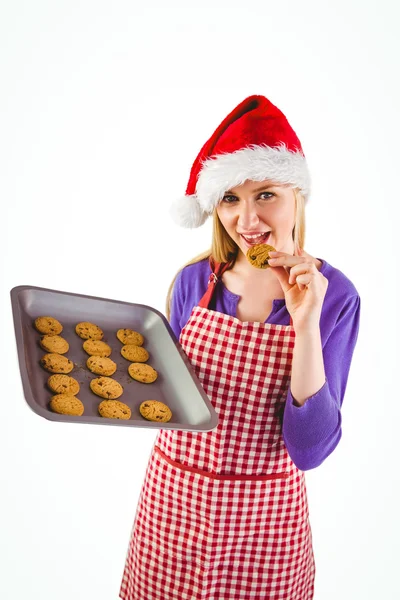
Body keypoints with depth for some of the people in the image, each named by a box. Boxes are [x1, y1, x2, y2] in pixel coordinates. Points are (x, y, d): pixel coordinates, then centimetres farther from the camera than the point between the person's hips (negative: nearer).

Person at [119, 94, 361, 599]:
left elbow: (309, 449, -16)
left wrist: (306, 325, -26)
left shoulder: (333, 294, -13)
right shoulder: (194, 280, -7)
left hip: (262, 519, -2)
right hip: (170, 501, 3)